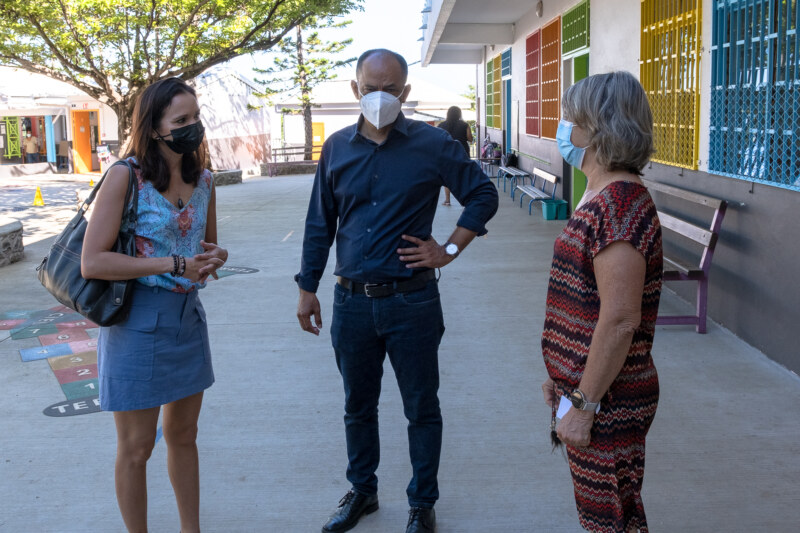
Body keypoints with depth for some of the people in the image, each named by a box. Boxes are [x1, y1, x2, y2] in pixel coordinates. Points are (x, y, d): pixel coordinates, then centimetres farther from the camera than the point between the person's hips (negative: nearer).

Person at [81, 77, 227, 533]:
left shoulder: (203, 179, 3)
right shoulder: (126, 177, -16)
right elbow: (92, 262, -20)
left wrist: (216, 256, -7)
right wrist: (173, 264, -22)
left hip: (188, 317, 6)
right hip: (138, 321, -6)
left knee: (183, 436, 19)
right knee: (136, 448, 7)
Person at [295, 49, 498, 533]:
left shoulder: (432, 144, -5)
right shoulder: (338, 147, 5)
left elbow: (483, 194, 4)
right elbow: (320, 222, 11)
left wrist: (450, 249, -5)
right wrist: (308, 288, 10)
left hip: (412, 299, -3)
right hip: (352, 301, 3)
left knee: (422, 408, 8)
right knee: (358, 406, 17)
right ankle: (362, 491, 36)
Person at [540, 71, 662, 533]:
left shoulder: (619, 205, -23)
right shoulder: (603, 196, 10)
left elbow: (619, 321, -27)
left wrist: (583, 404, -21)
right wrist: (564, 380, 19)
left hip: (608, 402, -10)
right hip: (587, 387, 10)